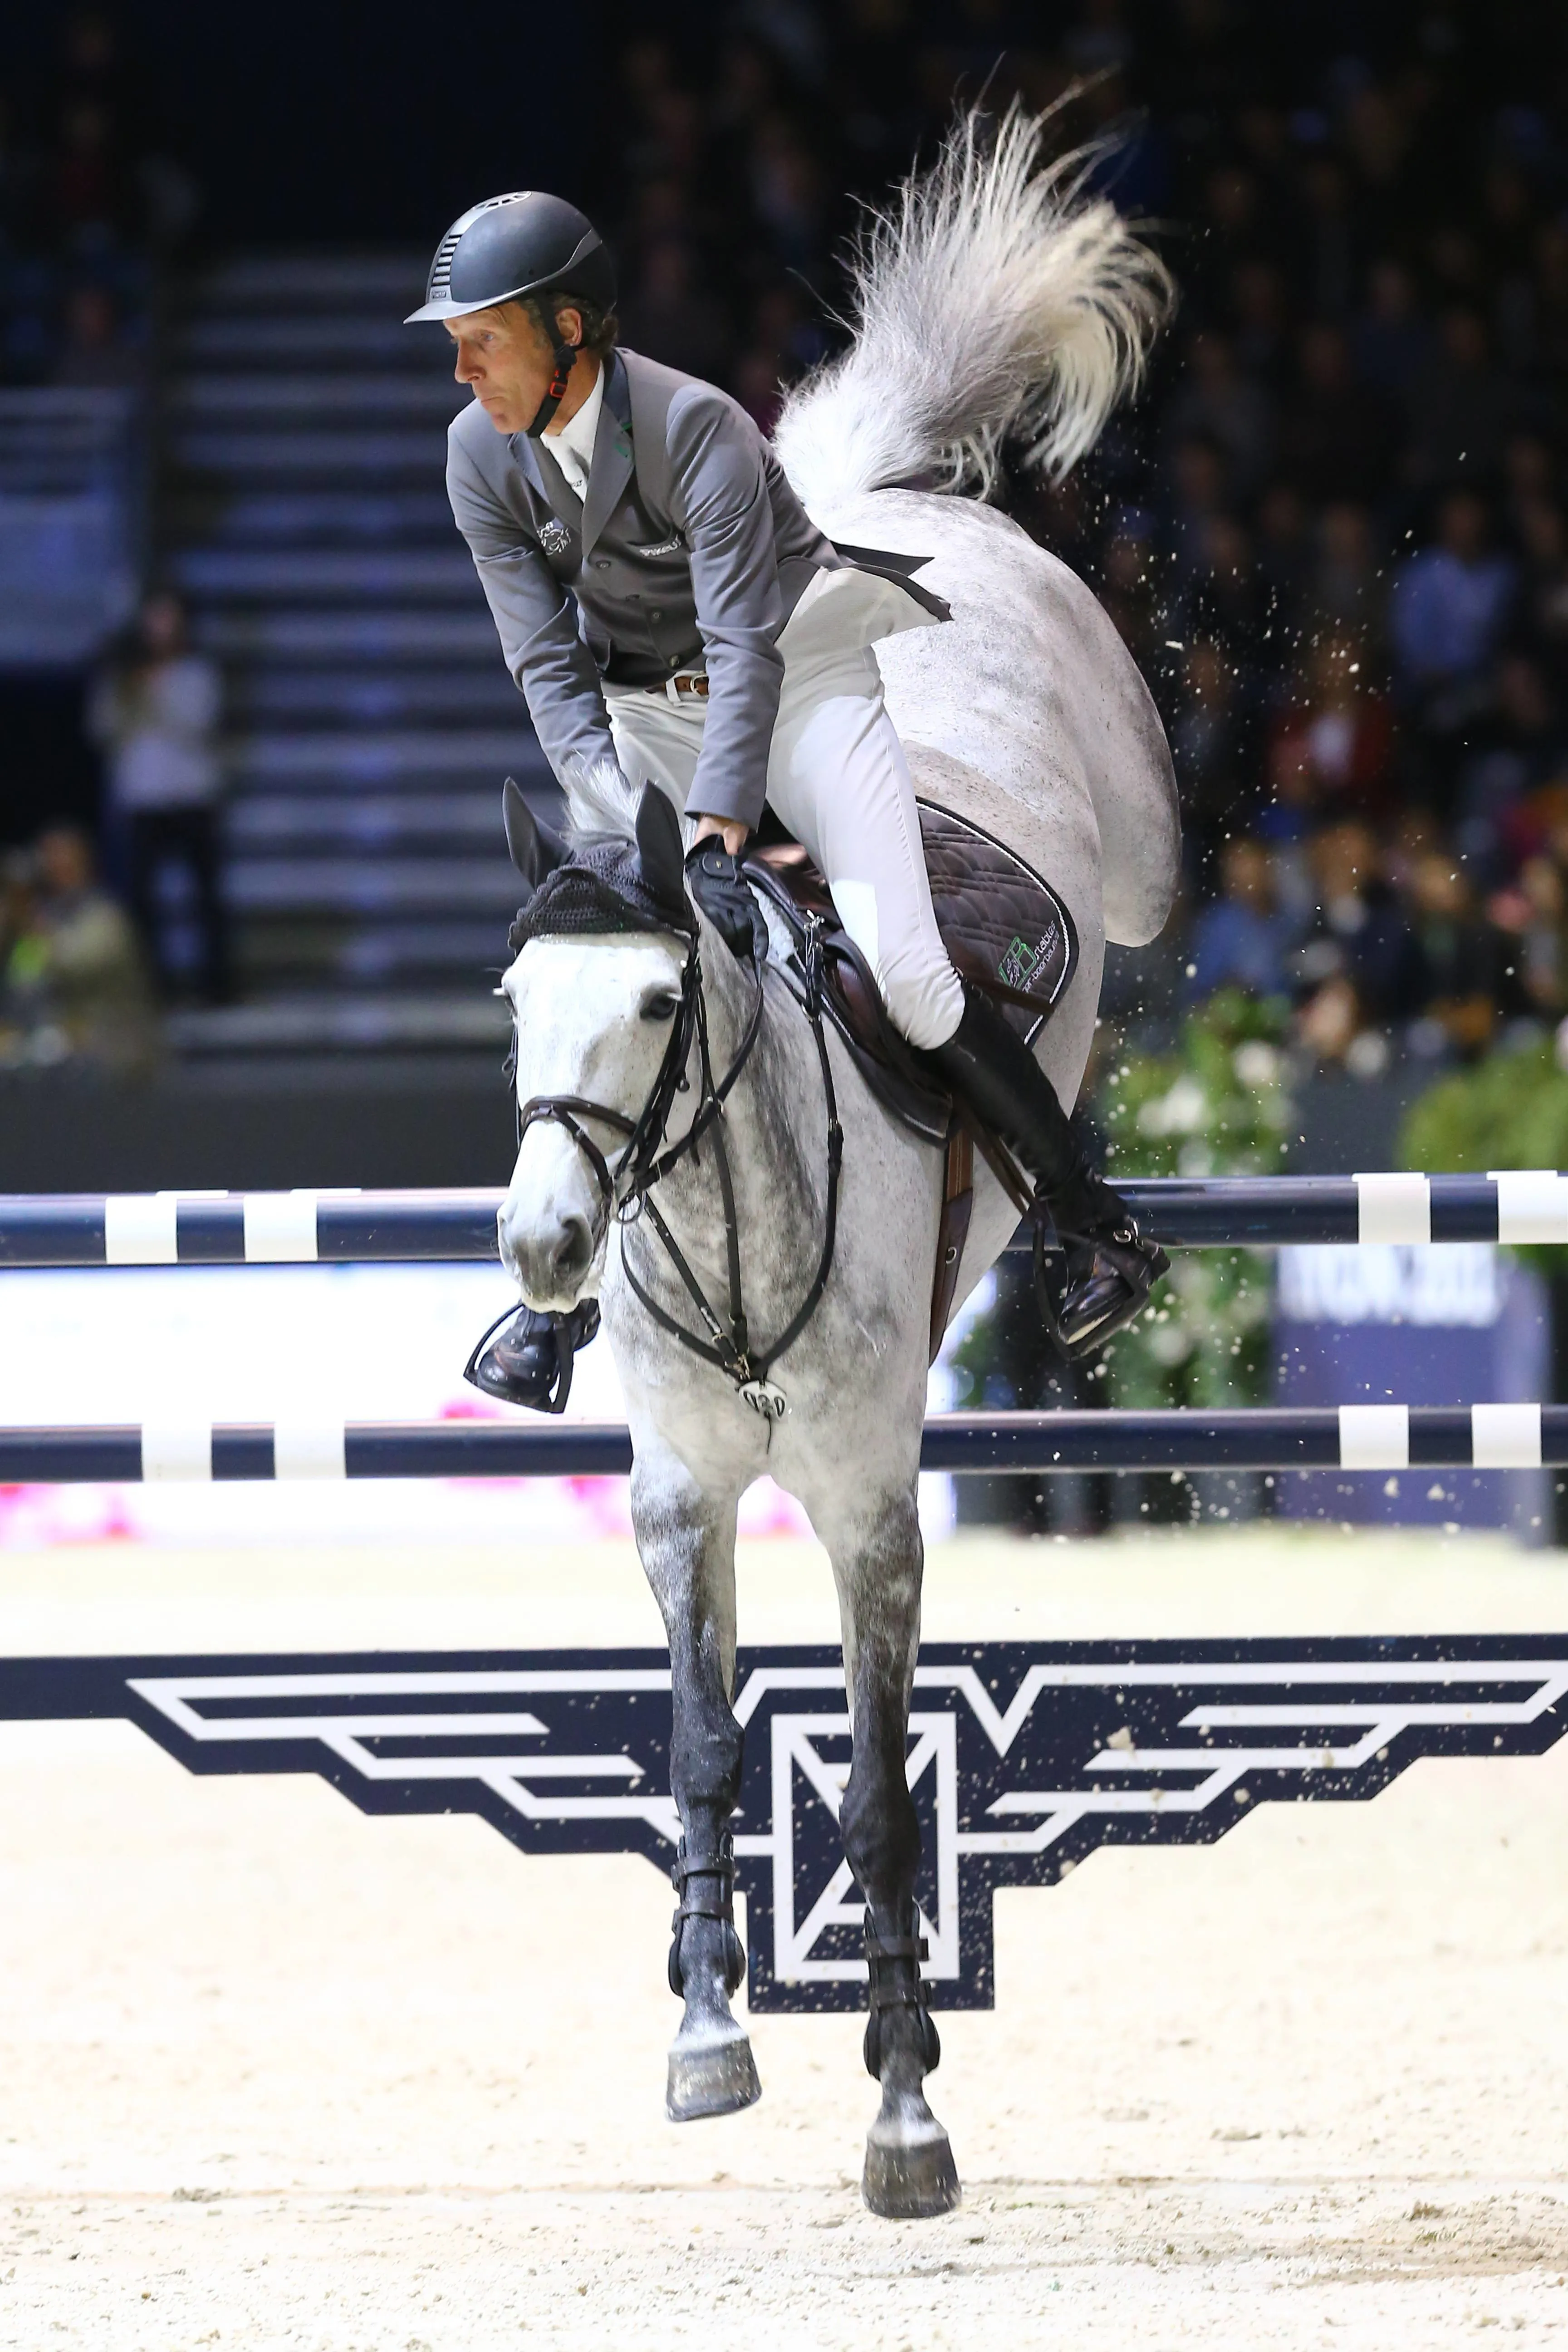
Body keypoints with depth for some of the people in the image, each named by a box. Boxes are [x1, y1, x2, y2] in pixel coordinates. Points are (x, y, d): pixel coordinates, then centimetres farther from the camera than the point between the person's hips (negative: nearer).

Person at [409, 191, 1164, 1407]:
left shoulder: (696, 427, -27)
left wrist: (714, 836, -43)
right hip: (643, 713, 5)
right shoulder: (483, 459, -11)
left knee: (906, 975, -18)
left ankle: (1095, 1221, -3)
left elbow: (742, 648, -32)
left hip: (800, 680, -5)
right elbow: (547, 664, -12)